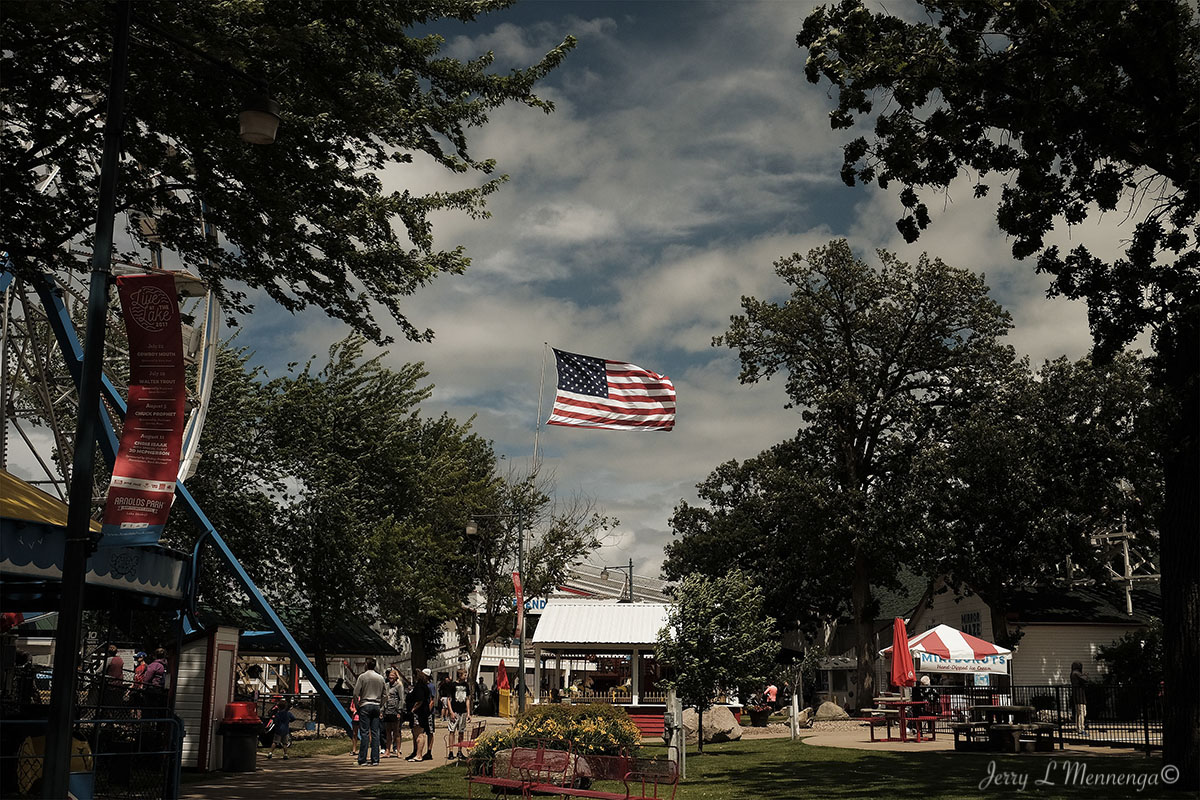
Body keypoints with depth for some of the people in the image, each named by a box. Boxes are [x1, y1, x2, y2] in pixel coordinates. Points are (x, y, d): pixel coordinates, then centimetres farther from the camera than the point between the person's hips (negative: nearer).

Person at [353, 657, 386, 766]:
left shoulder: (362, 677, -4)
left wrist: (357, 704, 7)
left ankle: (362, 760, -6)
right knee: (375, 733, 4)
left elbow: (356, 693, -6)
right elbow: (384, 694, 11)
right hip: (376, 706, 4)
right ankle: (375, 759, 3)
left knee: (364, 733, -4)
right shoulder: (381, 678, 9)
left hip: (365, 705, -4)